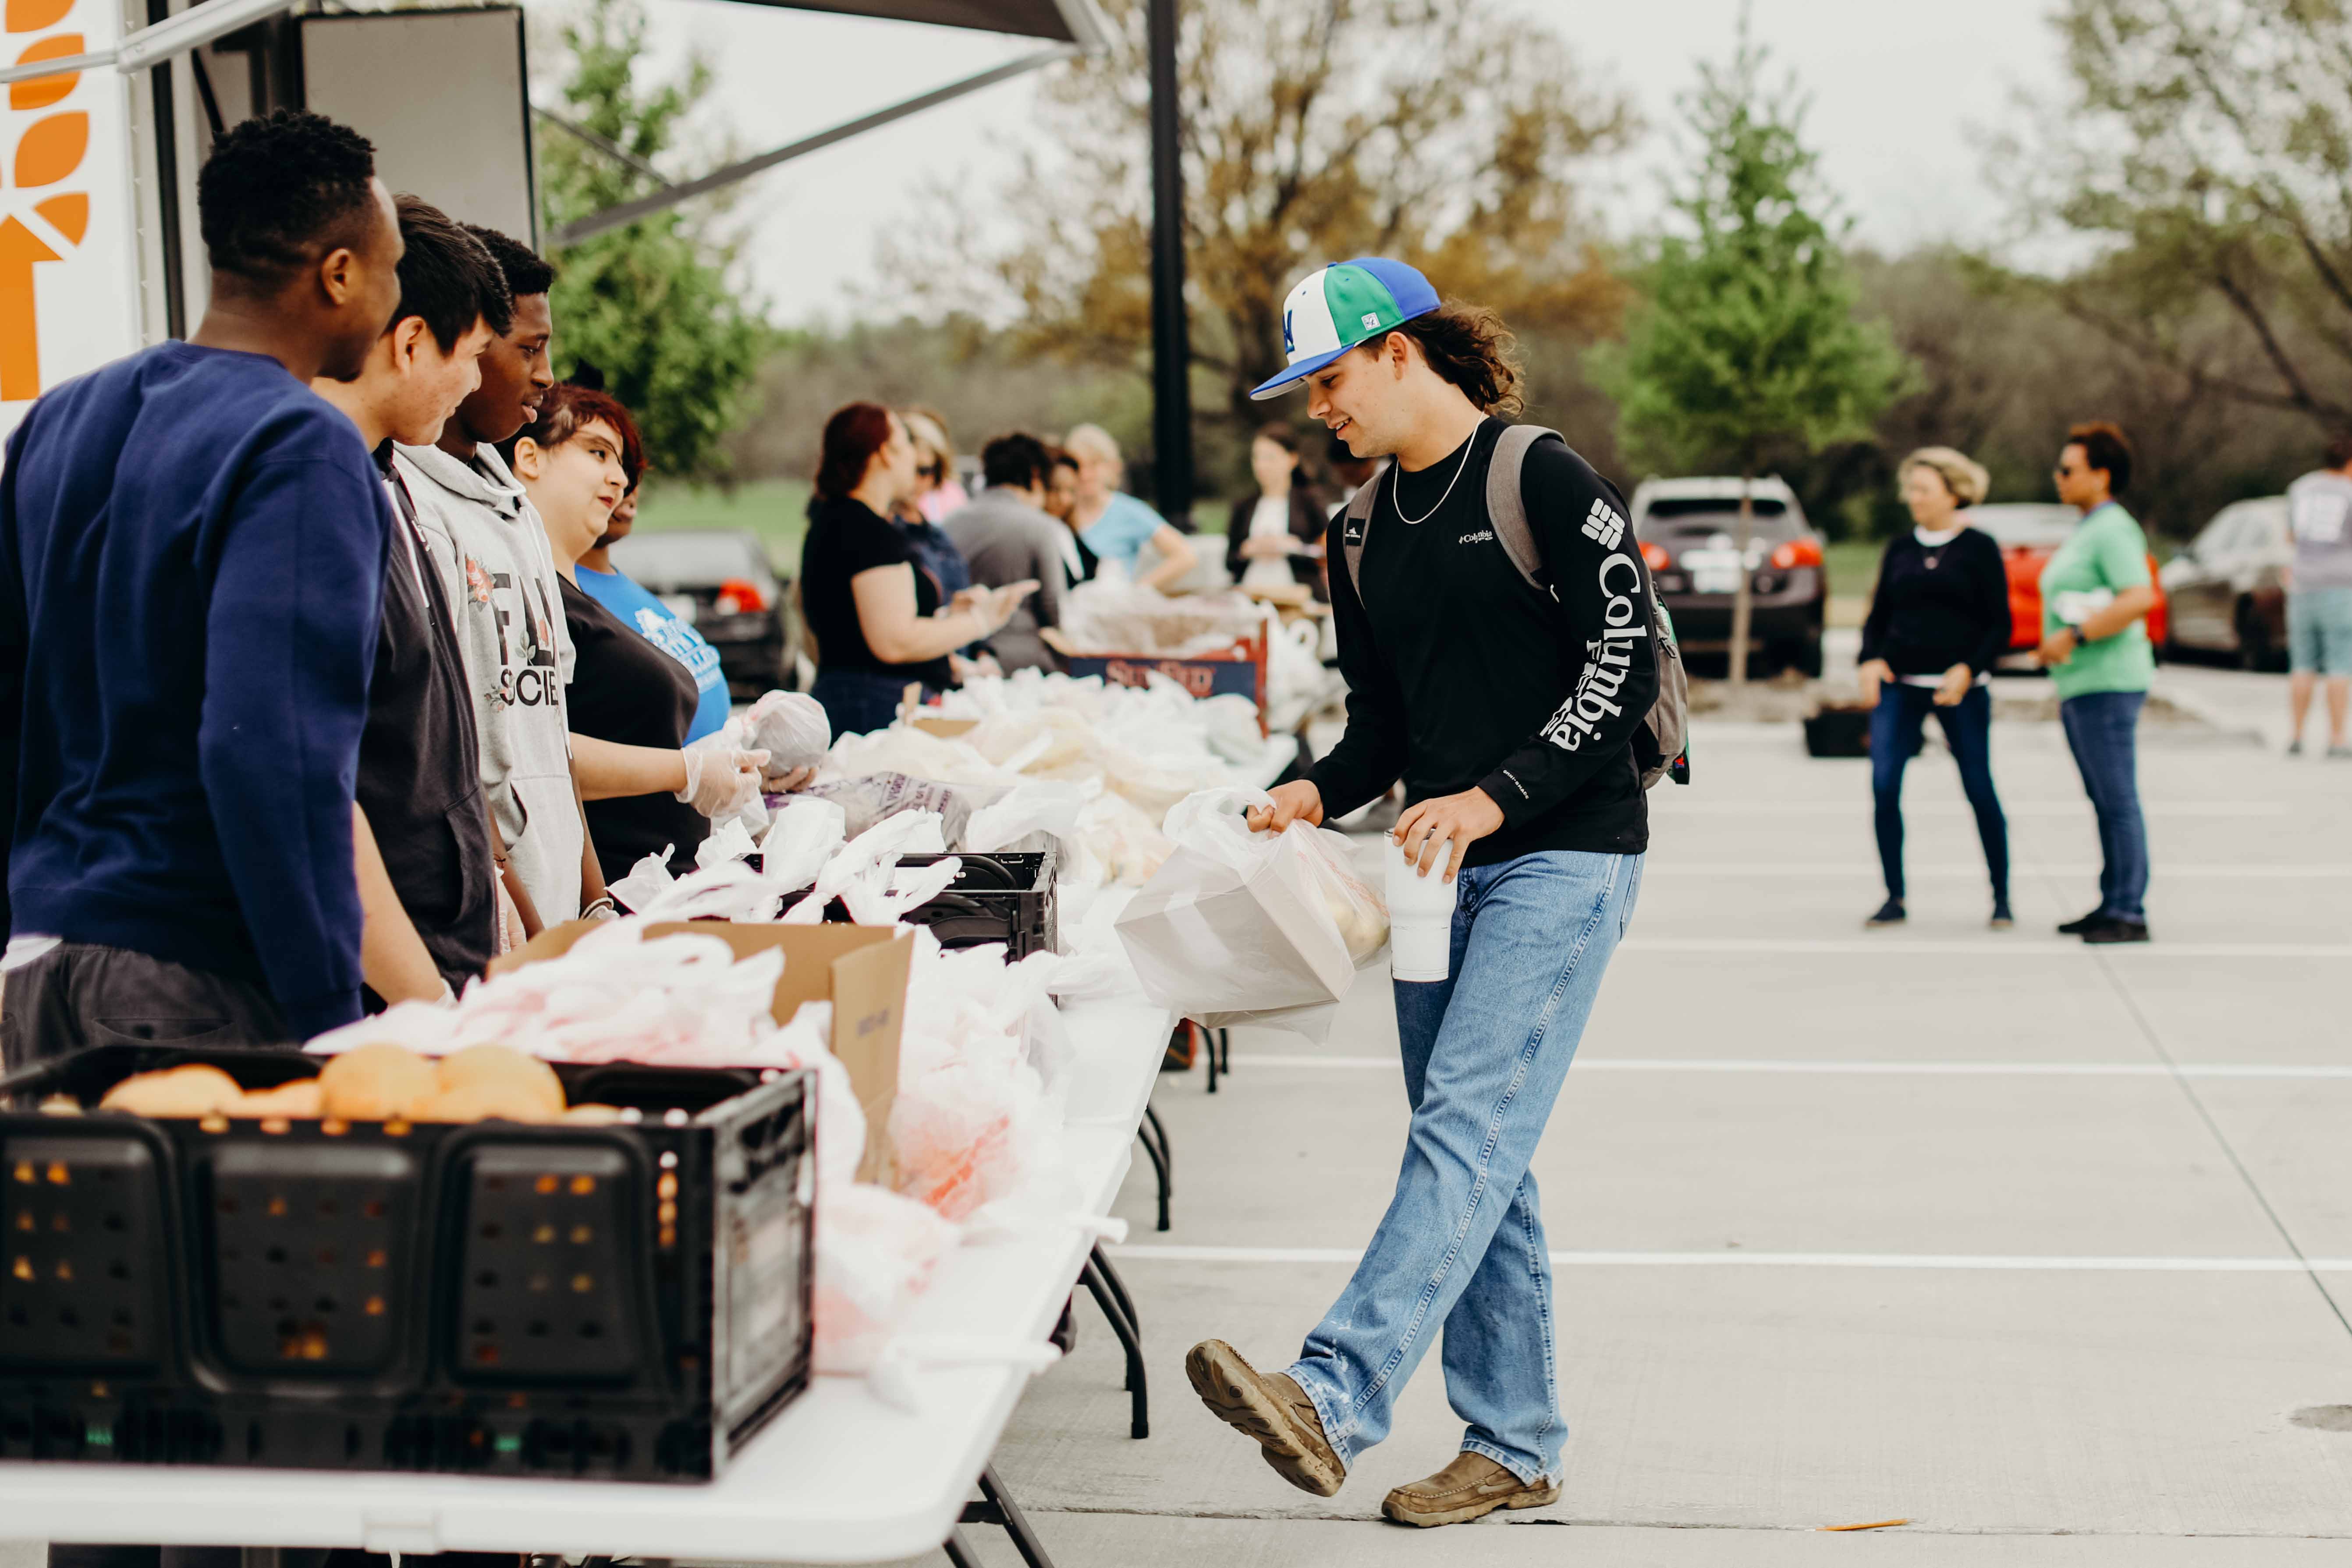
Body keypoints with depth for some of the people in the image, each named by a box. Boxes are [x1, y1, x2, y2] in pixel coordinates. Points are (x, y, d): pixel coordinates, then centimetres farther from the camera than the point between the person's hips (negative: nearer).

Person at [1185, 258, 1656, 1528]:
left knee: (1467, 1124, -18)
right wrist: (1318, 793, -2)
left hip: (1561, 859, -8)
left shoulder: (1542, 481, -6)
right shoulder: (1367, 533, 15)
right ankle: (1513, 1447, 14)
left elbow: (1625, 662, -12)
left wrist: (1495, 797, -18)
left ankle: (1333, 1400, -30)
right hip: (1439, 866, 8)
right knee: (1478, 1157, 7)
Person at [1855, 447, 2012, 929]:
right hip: (1899, 684, 3)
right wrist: (1870, 660, -4)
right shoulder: (1900, 549, 12)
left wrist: (1969, 669, -15)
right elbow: (1878, 615, 15)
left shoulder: (1979, 548, 1)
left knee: (1979, 789, -1)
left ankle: (2002, 897, 13)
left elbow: (2000, 626, 0)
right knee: (1884, 786, -9)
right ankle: (1895, 898, 2)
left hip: (1961, 686, -3)